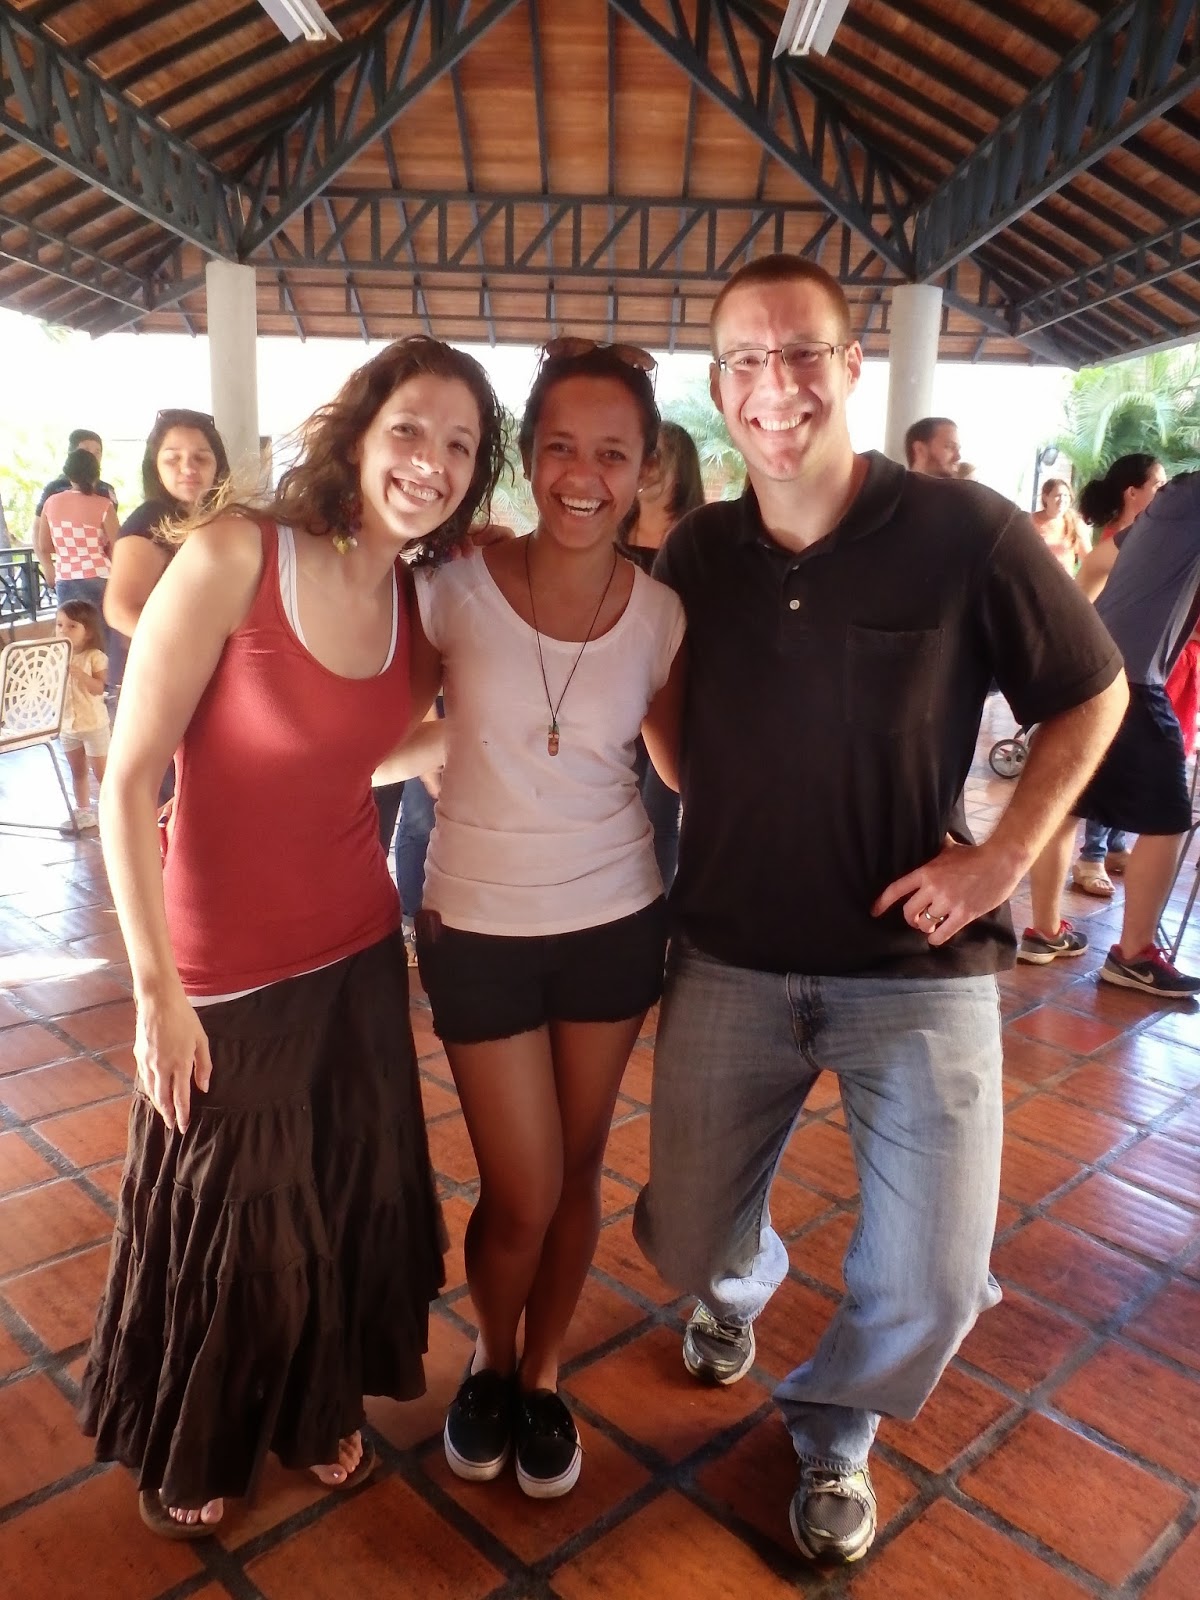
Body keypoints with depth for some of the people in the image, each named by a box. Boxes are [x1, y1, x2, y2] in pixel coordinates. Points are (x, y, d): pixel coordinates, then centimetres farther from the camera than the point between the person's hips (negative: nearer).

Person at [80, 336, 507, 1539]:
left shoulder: (414, 598, 0)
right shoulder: (233, 555, -19)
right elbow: (127, 782, -17)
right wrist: (157, 990, -17)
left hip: (360, 952, 5)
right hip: (229, 972, -5)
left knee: (351, 1204, 20)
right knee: (224, 1225, 16)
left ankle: (320, 1405, 50)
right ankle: (190, 1448, 47)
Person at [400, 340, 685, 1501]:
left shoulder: (659, 613, -7)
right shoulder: (456, 588, -12)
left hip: (614, 921, 2)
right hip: (477, 926, -1)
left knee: (575, 1173, 15)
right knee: (523, 1196, 5)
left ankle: (542, 1376, 42)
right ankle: (491, 1362, 39)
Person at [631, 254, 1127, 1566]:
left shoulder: (968, 533, -11)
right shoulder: (692, 555, -1)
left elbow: (1094, 696, 1)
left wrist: (1005, 855, -9)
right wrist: (716, 851, 3)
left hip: (916, 964, -2)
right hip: (728, 958, 3)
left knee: (931, 1282, 1)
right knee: (684, 1236, 13)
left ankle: (831, 1426, 35)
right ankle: (739, 1290, 52)